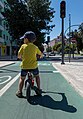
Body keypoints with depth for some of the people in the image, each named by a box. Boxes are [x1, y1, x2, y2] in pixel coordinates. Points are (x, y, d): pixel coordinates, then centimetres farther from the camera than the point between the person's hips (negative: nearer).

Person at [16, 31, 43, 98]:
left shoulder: (23, 46, -3)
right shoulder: (35, 47, 4)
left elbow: (19, 56, -4)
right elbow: (41, 54, 17)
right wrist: (40, 57, 40)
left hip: (24, 66, -1)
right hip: (34, 66, 2)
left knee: (22, 78, 16)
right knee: (37, 76, 26)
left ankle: (19, 92, 12)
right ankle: (39, 89, 28)